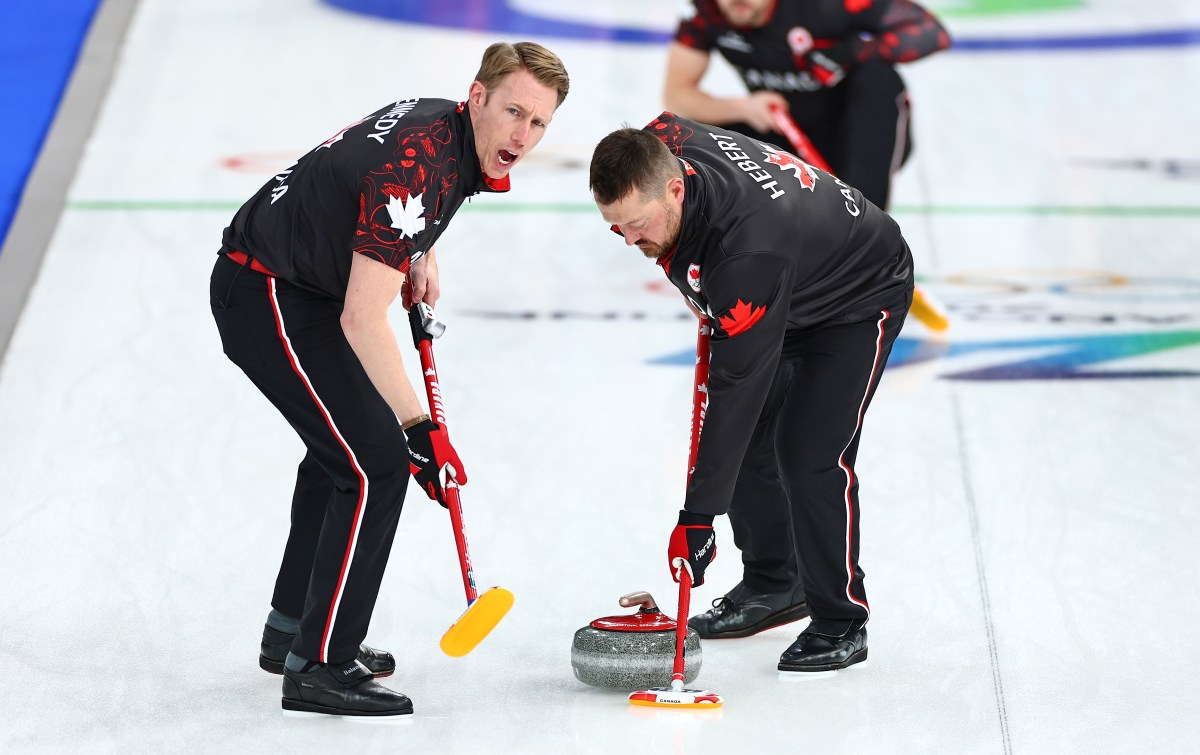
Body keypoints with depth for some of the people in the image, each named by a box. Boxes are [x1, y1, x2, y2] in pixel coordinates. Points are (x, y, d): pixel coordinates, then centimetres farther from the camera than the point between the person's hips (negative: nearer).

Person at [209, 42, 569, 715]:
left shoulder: (444, 125, 1)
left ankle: (293, 631, 36)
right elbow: (361, 320, -32)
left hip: (295, 284, 11)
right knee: (377, 462, -14)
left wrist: (422, 258, 11)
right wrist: (420, 429, -32)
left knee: (344, 450, 23)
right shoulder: (416, 167, -28)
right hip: (267, 297, -11)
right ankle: (318, 667, -8)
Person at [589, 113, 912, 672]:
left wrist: (698, 517, -40)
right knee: (747, 440, 7)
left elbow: (736, 385, -42)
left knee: (811, 454, -18)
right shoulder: (658, 144, -22)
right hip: (790, 294, 9)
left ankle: (841, 623, -5)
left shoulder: (750, 254, -44)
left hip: (861, 298, -9)